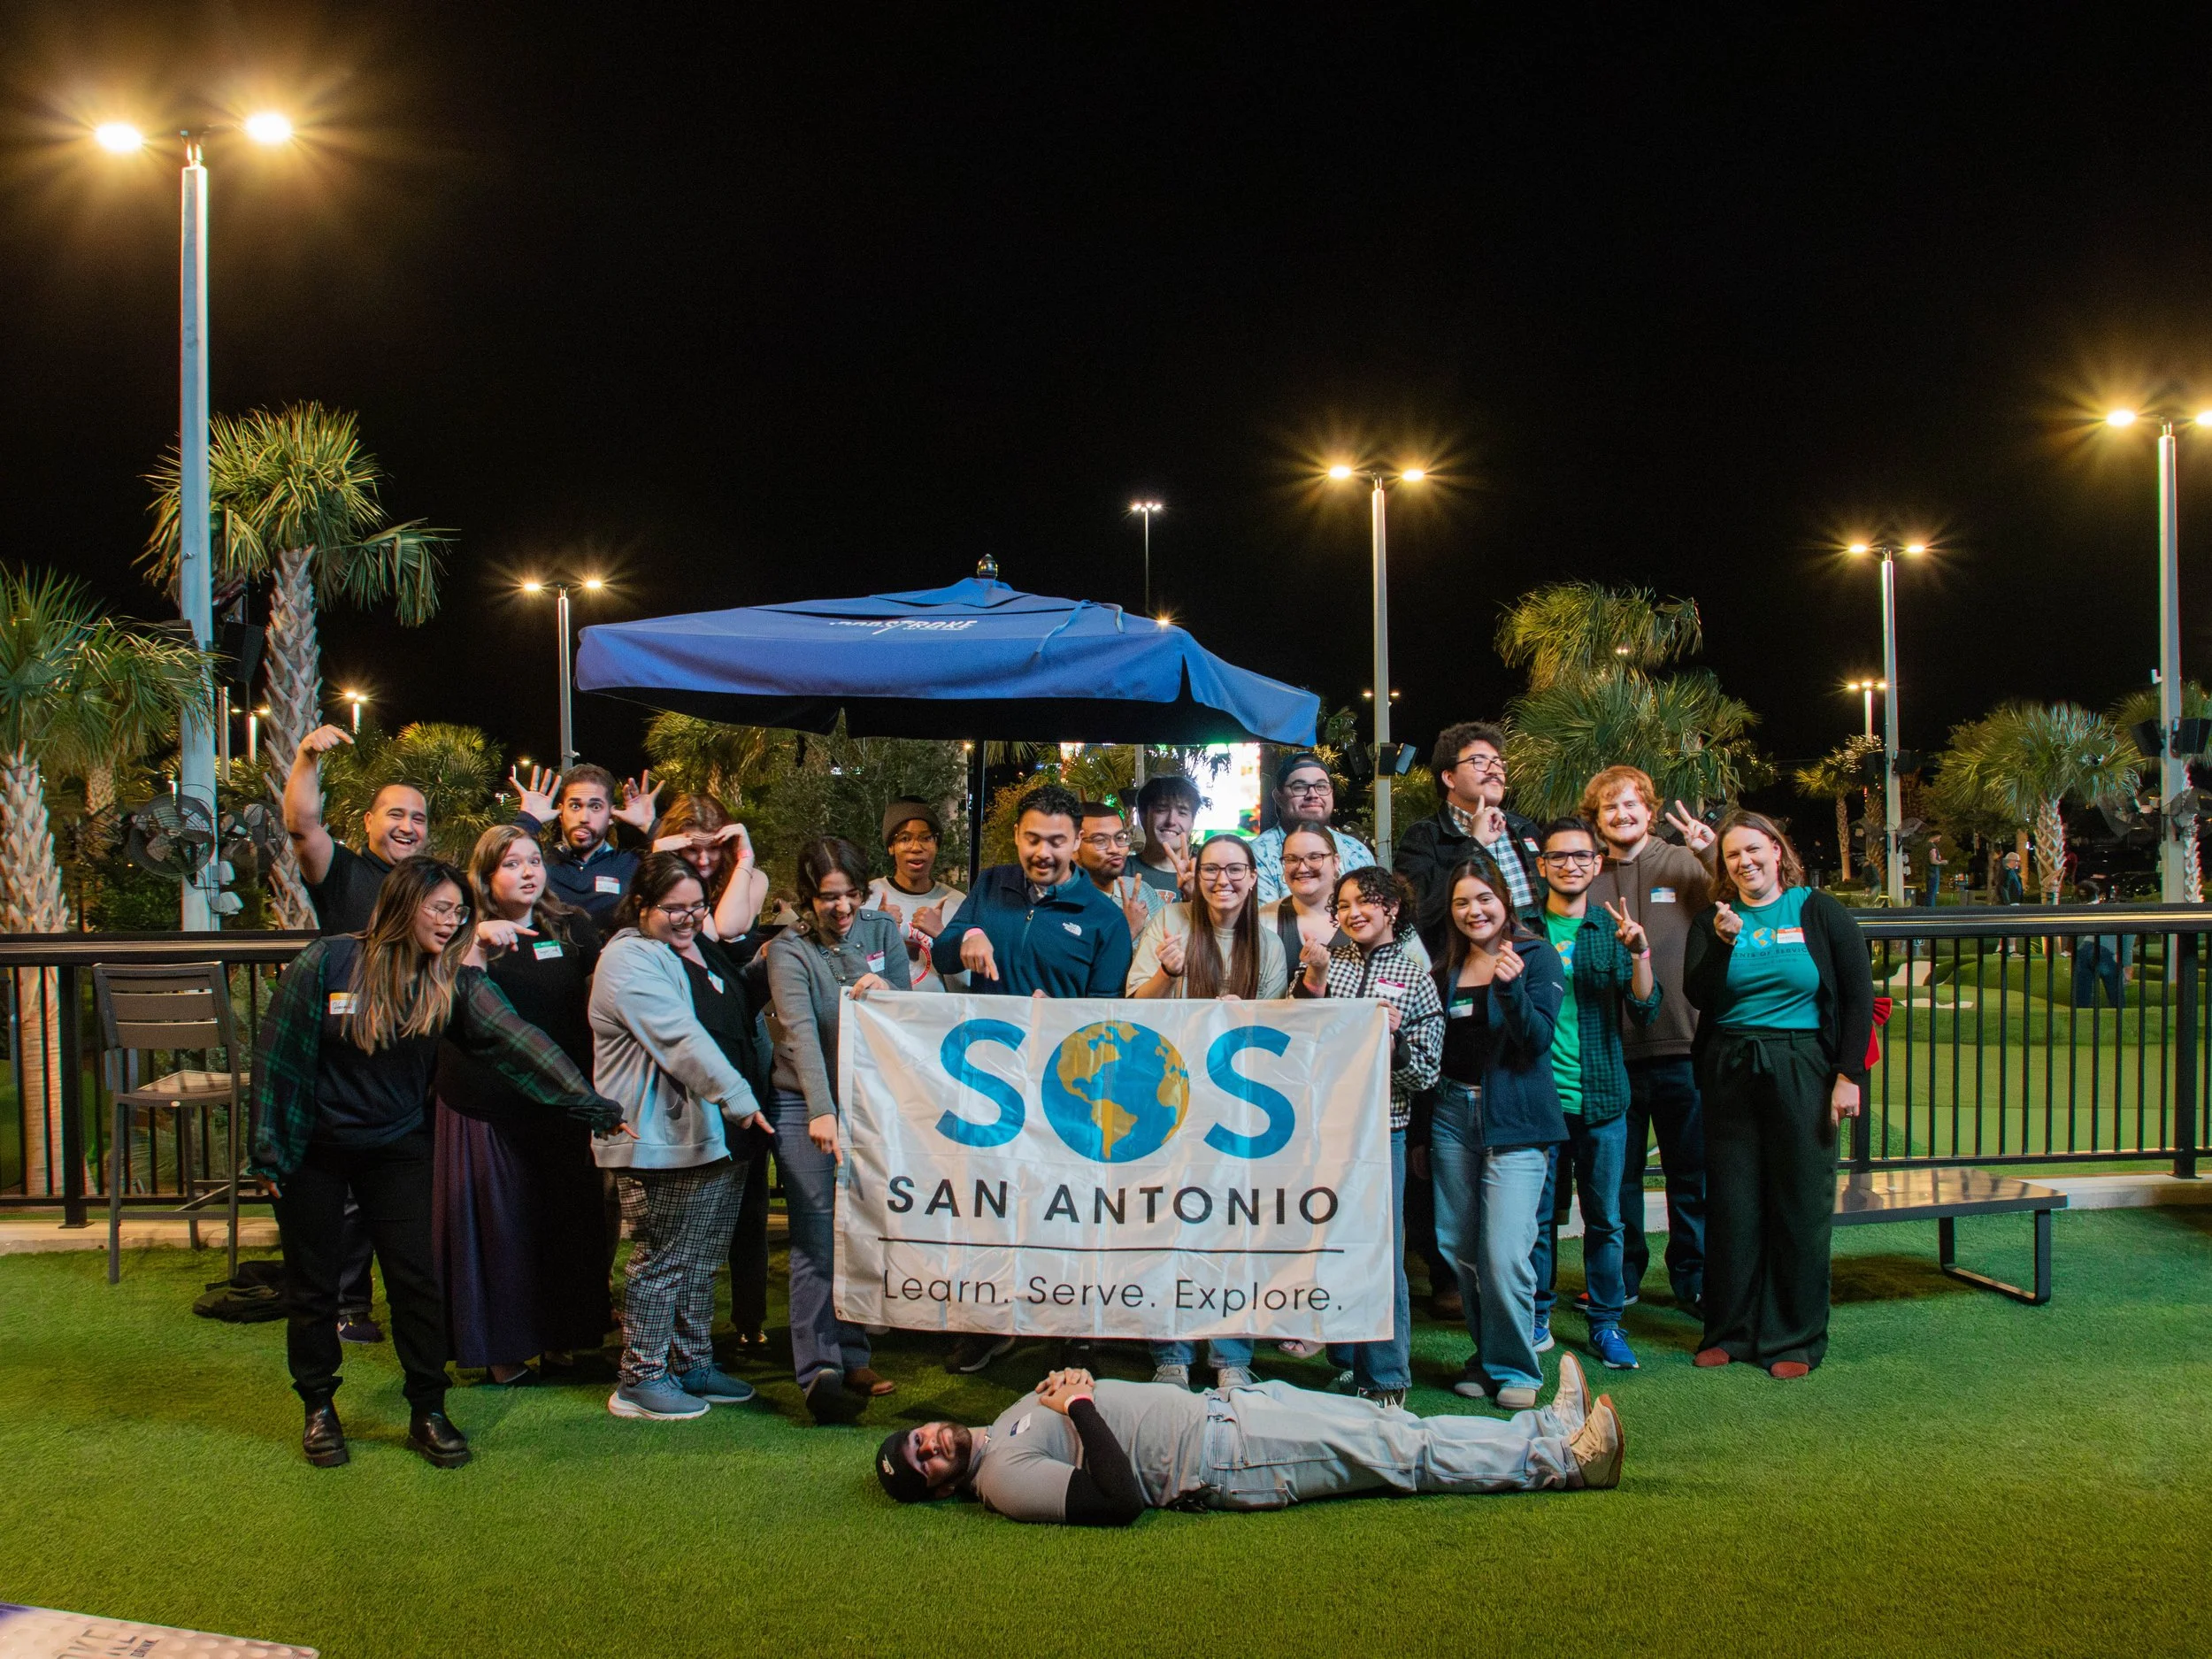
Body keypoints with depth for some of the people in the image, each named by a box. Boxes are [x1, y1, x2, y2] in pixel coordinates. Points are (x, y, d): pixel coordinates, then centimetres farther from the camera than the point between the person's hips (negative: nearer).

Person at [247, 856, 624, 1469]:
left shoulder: (454, 979, -9)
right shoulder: (327, 963, -14)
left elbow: (517, 1039, -21)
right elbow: (277, 1055, -9)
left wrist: (593, 1105, -31)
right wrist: (268, 1153, -8)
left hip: (397, 1148, 2)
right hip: (314, 1149, -1)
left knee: (417, 1280, 0)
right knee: (313, 1284, 9)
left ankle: (427, 1413, 13)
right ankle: (318, 1408, 26)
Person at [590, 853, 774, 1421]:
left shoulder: (699, 950, 16)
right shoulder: (630, 959, -13)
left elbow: (739, 1023, 32)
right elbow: (681, 1038, -24)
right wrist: (738, 1096, -28)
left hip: (716, 1136, 9)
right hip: (663, 1140, -9)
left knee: (703, 1257, 15)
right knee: (662, 1260, -1)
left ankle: (693, 1363, 27)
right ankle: (641, 1379, 11)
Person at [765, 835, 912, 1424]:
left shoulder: (882, 931, 2)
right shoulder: (789, 951, -11)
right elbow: (801, 1032, -25)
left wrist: (885, 992, -19)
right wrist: (822, 1111, -38)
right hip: (805, 1105, -4)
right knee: (817, 1239, -7)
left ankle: (853, 1357, 19)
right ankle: (819, 1369, -5)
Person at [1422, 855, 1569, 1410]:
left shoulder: (1537, 956, -2)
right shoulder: (1447, 968, 12)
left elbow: (1539, 1038, -12)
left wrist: (1512, 986, -28)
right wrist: (1421, 1134, 17)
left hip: (1515, 1121, -5)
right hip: (1452, 1114, 5)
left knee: (1504, 1255, -10)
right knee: (1458, 1249, 6)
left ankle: (1515, 1369, 8)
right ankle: (1486, 1356, 24)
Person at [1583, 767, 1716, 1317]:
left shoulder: (1685, 865, 3)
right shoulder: (1586, 879, 8)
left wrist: (1713, 853, -18)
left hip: (1679, 1044, -1)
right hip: (1611, 1049, 1)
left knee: (1689, 1169, 8)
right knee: (1617, 1172, 11)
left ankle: (1692, 1280, 22)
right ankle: (1622, 1278, 24)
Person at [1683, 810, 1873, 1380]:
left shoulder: (1818, 912, 2)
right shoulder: (1713, 921, 8)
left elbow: (1859, 995, 0)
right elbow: (1697, 995, -4)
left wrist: (1849, 1075, -6)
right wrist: (1723, 944, -20)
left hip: (1801, 1070, -2)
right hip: (1728, 1071, 2)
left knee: (1801, 1204, 2)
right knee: (1730, 1203, 6)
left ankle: (1795, 1339, 13)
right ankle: (1729, 1330, 17)